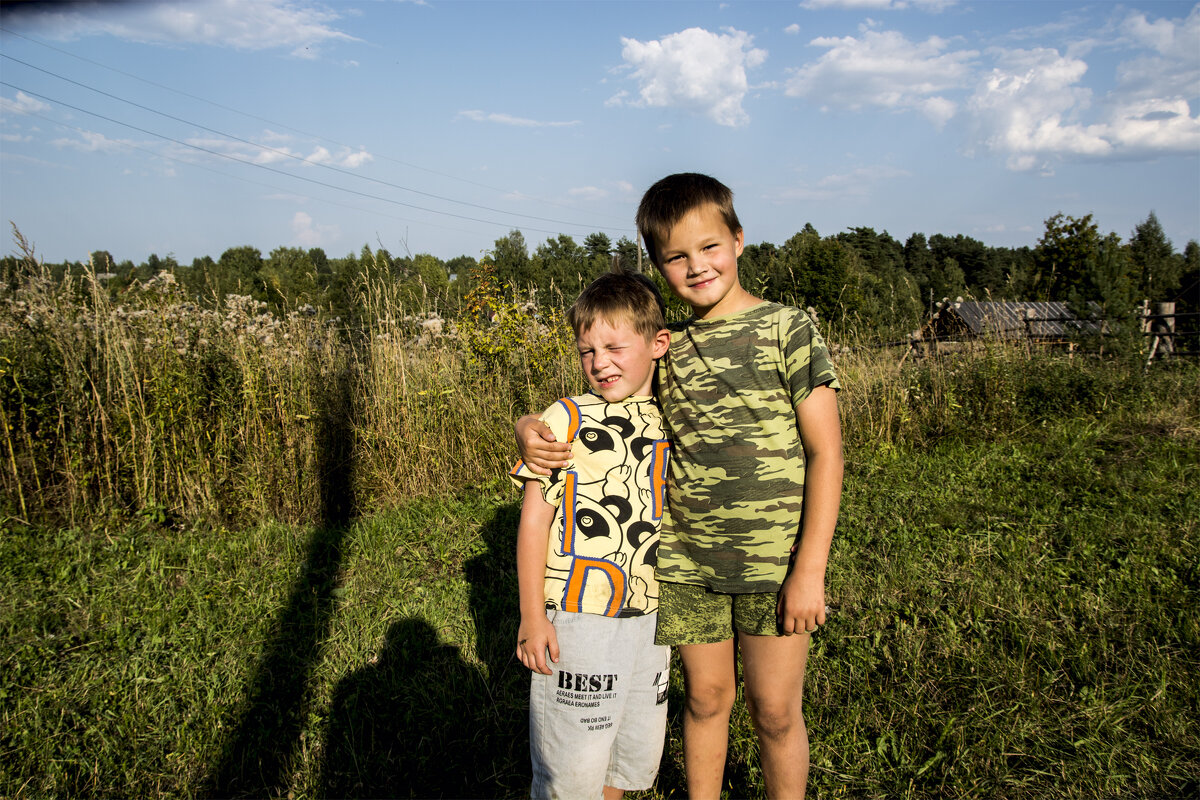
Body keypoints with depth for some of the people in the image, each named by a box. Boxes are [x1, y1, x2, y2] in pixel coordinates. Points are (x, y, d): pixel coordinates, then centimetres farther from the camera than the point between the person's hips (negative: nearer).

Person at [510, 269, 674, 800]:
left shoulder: (669, 425, 5)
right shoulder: (564, 422, -10)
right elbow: (535, 518, -8)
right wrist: (532, 616, -10)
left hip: (648, 618, 5)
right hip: (576, 618, -5)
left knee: (635, 754, 18)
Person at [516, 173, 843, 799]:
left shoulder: (787, 330, -6)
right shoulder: (664, 349, 5)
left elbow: (824, 452, -7)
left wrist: (810, 569, -11)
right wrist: (531, 427, -9)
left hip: (774, 564, -3)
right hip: (685, 563, 3)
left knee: (775, 711, 9)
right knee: (706, 697, 16)